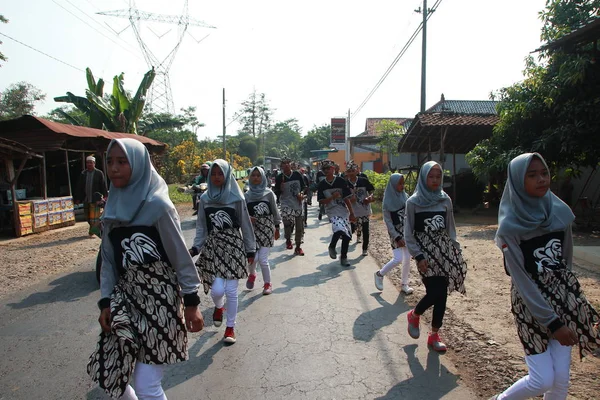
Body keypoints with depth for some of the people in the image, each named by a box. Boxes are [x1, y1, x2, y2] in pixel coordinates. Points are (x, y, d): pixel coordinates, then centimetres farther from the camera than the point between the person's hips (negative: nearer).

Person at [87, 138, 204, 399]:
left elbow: (181, 256, -11)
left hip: (159, 300, -6)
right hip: (125, 299, 6)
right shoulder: (113, 209, 5)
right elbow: (108, 261, 10)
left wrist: (191, 302, -10)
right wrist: (105, 302, 5)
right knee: (106, 372, 13)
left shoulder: (157, 205, -14)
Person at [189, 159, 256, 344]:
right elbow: (201, 227, 8)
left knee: (231, 291, 1)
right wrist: (195, 248, -2)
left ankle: (230, 327, 20)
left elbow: (246, 226, 1)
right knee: (217, 290, -6)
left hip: (234, 245, -1)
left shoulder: (236, 198, -5)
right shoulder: (205, 199, 2)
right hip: (212, 246, 2)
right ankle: (219, 307, 32)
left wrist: (250, 250, 4)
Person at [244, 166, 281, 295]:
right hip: (252, 230, 1)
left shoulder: (268, 193, -3)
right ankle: (252, 274, 26)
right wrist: (247, 218, -16)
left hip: (267, 229, -1)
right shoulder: (247, 195, 1)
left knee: (263, 259, -4)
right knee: (253, 257, -9)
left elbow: (275, 211, 4)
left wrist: (277, 227, 7)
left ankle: (267, 284, 18)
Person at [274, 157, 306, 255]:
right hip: (286, 204, -2)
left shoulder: (297, 174, 1)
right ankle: (288, 239, 3)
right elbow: (277, 193, 2)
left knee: (299, 227, 7)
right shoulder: (279, 178, -3)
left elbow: (304, 186, 12)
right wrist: (280, 188, -18)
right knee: (288, 221, -27)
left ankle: (298, 247, 26)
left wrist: (301, 194, -7)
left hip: (298, 204, 3)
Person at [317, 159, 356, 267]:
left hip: (344, 211, 2)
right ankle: (332, 247, 2)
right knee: (339, 229, -27)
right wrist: (332, 197, -16)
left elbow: (347, 199, 0)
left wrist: (352, 213, -1)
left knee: (347, 235, 3)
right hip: (332, 211, -2)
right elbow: (321, 201, 0)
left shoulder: (340, 181, -1)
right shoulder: (322, 185, 2)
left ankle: (343, 257, 22)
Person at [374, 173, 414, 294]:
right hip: (396, 233, -4)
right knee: (398, 259, -10)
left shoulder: (404, 196, 1)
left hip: (407, 231, 5)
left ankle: (405, 284, 21)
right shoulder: (388, 201, -11)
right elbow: (388, 221, -10)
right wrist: (397, 237, -14)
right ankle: (380, 274, 13)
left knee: (407, 259, 7)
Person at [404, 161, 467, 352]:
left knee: (442, 293, 3)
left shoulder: (445, 200, 6)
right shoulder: (413, 202, -5)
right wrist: (418, 256, -12)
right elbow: (408, 234, -5)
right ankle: (414, 315, 20)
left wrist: (456, 252, 7)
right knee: (435, 292, -12)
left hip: (444, 250, 4)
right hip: (425, 251, -4)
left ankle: (434, 334, 20)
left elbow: (450, 229, 13)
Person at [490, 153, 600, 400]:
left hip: (564, 295, 4)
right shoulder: (510, 226, -15)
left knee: (561, 379, 6)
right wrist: (552, 322, -15)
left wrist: (568, 290, 17)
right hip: (531, 301, -4)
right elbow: (521, 279, -15)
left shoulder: (560, 211, -2)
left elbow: (566, 259, 12)